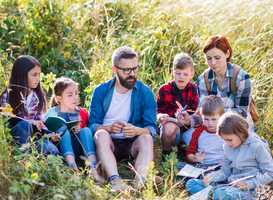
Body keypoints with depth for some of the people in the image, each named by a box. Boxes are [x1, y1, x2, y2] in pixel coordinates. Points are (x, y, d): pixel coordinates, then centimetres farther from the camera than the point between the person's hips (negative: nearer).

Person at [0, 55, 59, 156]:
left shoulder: (40, 97, 9)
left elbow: (40, 122, 8)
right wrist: (30, 122, -23)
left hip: (33, 134, 3)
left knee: (53, 151, -25)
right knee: (25, 124, -37)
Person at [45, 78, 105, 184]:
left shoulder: (81, 113, 10)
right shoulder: (52, 113, 1)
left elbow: (87, 134, 11)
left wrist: (79, 131, -10)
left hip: (75, 149, 2)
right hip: (59, 148, -2)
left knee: (85, 130, -21)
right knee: (63, 129, -27)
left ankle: (93, 167, -42)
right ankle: (72, 167, -50)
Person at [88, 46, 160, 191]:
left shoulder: (145, 93, 1)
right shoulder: (101, 91, 2)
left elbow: (152, 128, -4)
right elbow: (92, 124, -2)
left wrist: (137, 130, -28)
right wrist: (109, 128, -25)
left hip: (133, 144, 0)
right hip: (108, 144, 0)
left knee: (146, 138, -30)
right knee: (101, 134, -31)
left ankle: (141, 183, -50)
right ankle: (115, 180, -51)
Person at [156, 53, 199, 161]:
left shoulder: (193, 89, 5)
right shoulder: (164, 89, -1)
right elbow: (160, 112, 0)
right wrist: (161, 117, -26)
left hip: (188, 127, 2)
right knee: (170, 127, -38)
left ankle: (182, 146, 9)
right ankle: (166, 153, -6)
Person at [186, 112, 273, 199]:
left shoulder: (258, 147, -8)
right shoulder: (228, 147, 12)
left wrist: (247, 184, -18)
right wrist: (210, 177, -4)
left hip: (250, 189, -8)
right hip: (230, 185, 8)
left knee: (219, 193, -38)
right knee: (191, 183, -4)